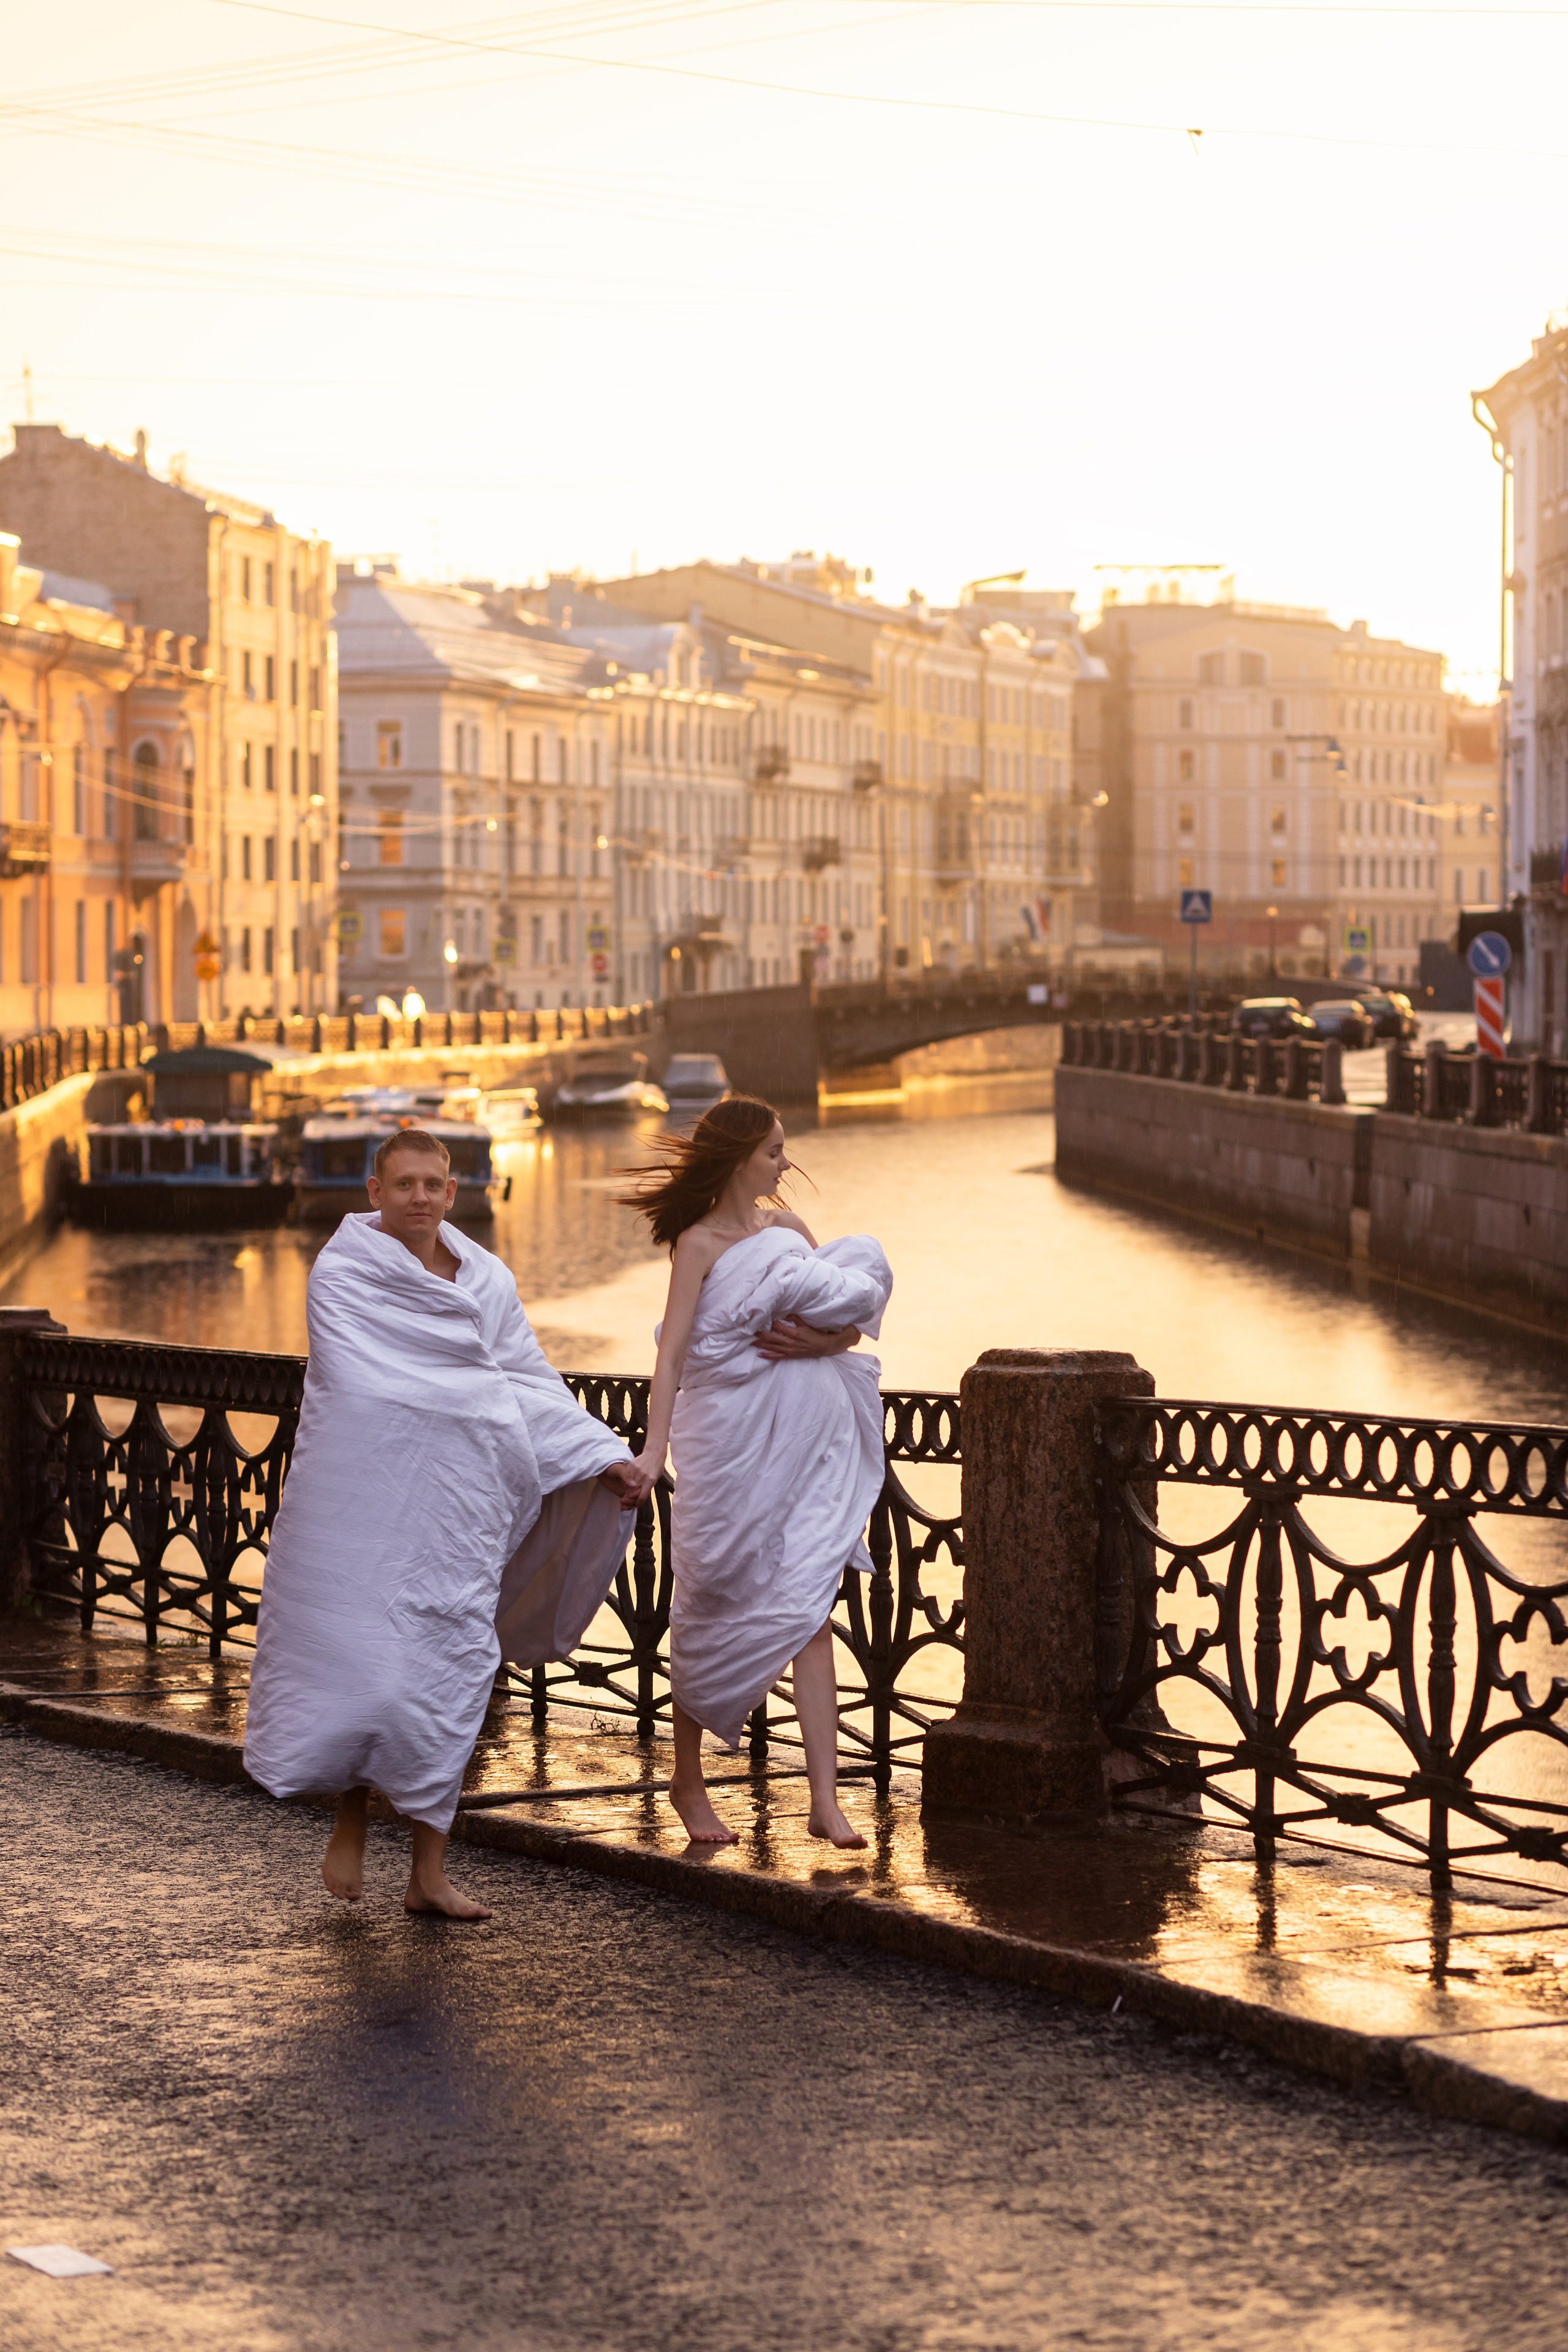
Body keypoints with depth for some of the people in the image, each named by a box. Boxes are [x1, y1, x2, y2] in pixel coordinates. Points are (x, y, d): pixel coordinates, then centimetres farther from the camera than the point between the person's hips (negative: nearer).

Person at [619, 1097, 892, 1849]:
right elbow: (674, 1345, -13)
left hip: (809, 1439, 4)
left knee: (809, 1609, -2)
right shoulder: (699, 1242, -4)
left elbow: (854, 1324, 11)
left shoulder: (788, 1228, 12)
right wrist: (655, 1444, -23)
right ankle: (687, 1780, 23)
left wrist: (819, 1341, -11)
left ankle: (825, 1800, -5)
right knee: (712, 1609, 7)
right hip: (733, 1440, -4)